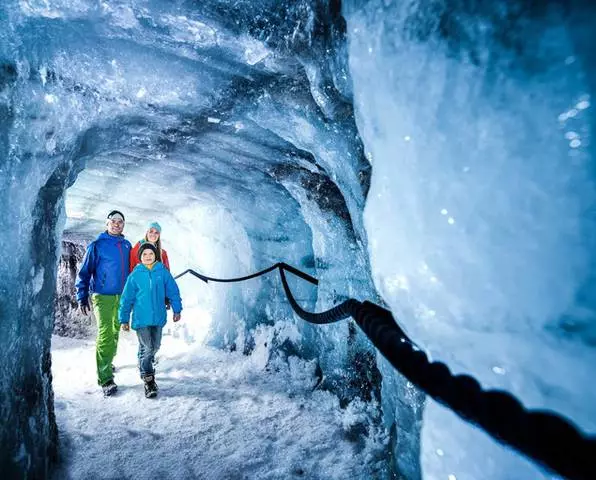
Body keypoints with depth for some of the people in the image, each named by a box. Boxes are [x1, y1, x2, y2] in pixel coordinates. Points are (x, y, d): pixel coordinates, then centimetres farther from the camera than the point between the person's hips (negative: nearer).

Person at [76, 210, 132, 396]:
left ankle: (107, 362, 36)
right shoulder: (97, 245, -6)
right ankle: (105, 379, -10)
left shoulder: (127, 245, 9)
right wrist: (82, 297, -9)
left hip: (122, 296, 5)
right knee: (105, 334, -12)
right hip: (102, 296, -5)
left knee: (115, 332, 15)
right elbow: (84, 272, -4)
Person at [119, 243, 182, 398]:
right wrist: (124, 319, 3)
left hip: (158, 317, 3)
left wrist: (177, 310, 7)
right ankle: (148, 380, 7)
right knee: (146, 348, -6)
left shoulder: (163, 272, -1)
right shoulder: (135, 275, -5)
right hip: (141, 319, -3)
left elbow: (173, 291, 7)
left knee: (155, 347, 15)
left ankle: (145, 366, 42)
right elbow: (127, 298, 1)